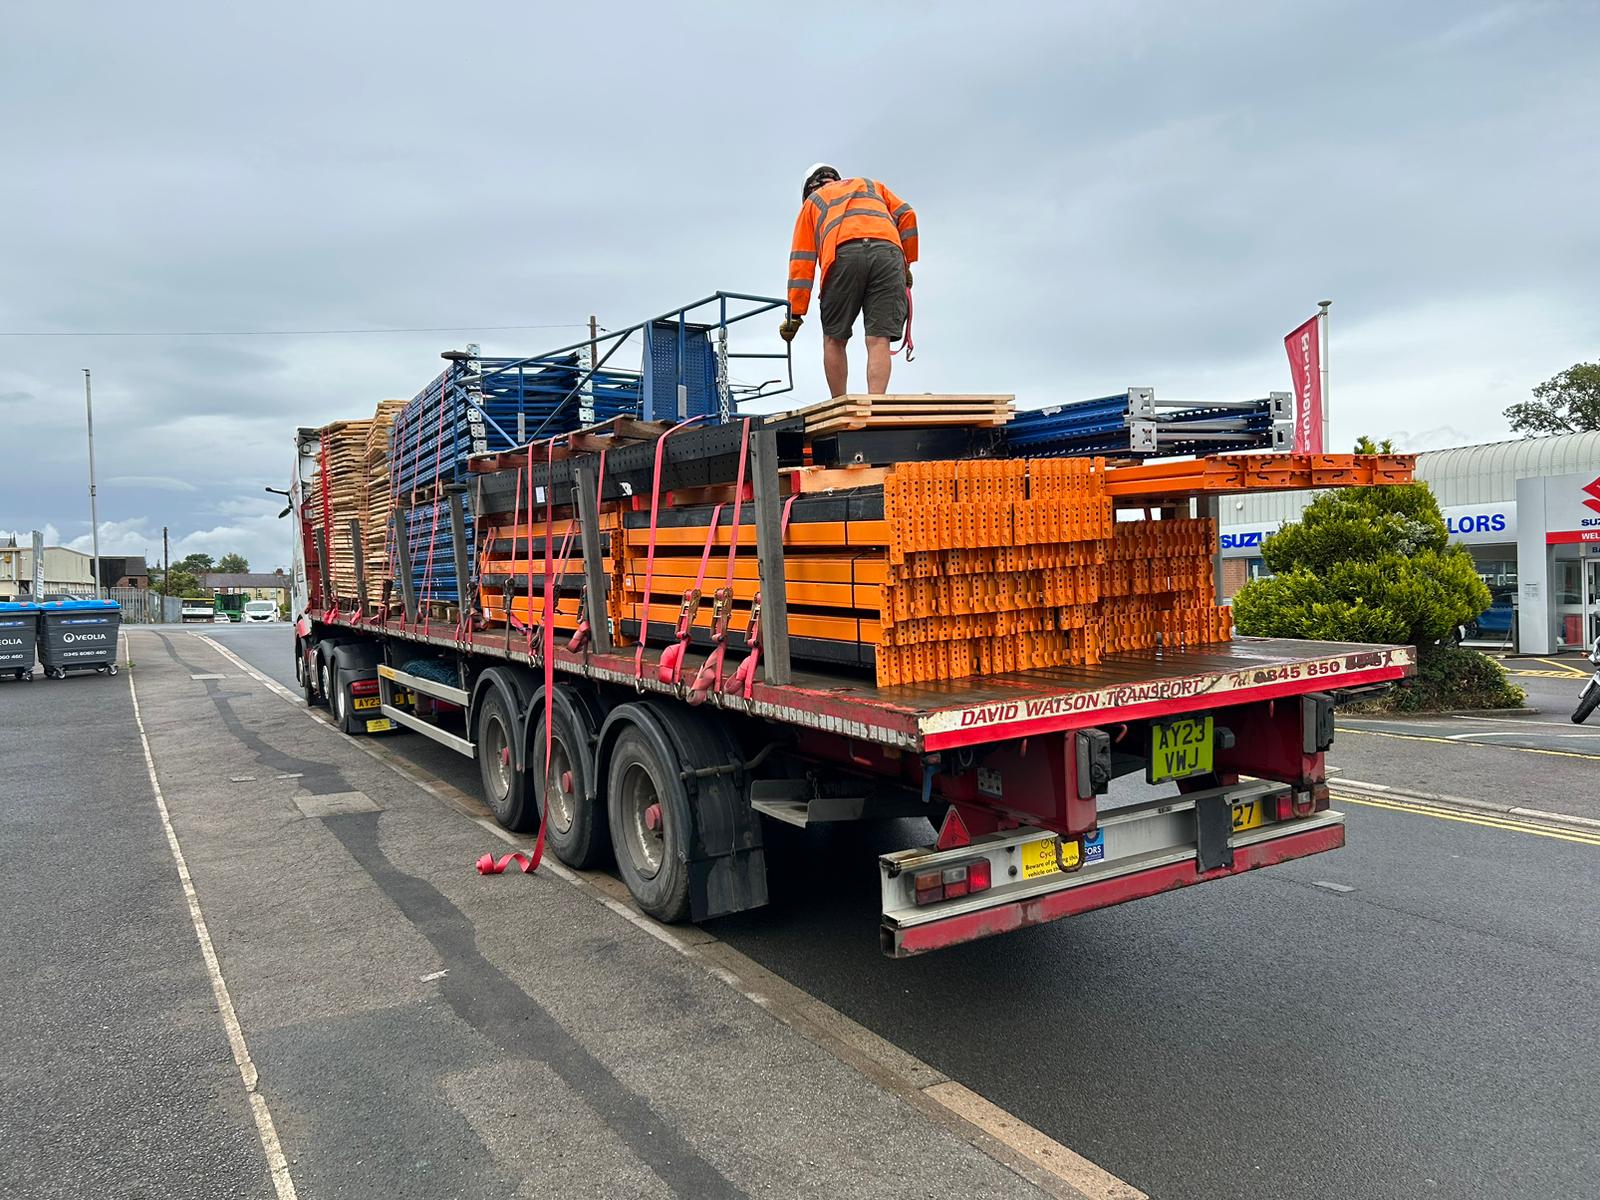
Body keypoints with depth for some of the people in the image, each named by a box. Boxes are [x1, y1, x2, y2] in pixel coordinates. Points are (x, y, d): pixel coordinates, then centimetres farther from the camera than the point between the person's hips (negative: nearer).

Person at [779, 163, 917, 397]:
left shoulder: (812, 201, 32)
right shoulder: (872, 186, 38)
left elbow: (801, 261, 21)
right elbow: (907, 216, 22)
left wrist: (795, 315, 18)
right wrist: (906, 264, 27)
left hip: (843, 255, -1)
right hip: (888, 251, 1)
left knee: (834, 339, 11)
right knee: (879, 340, -4)